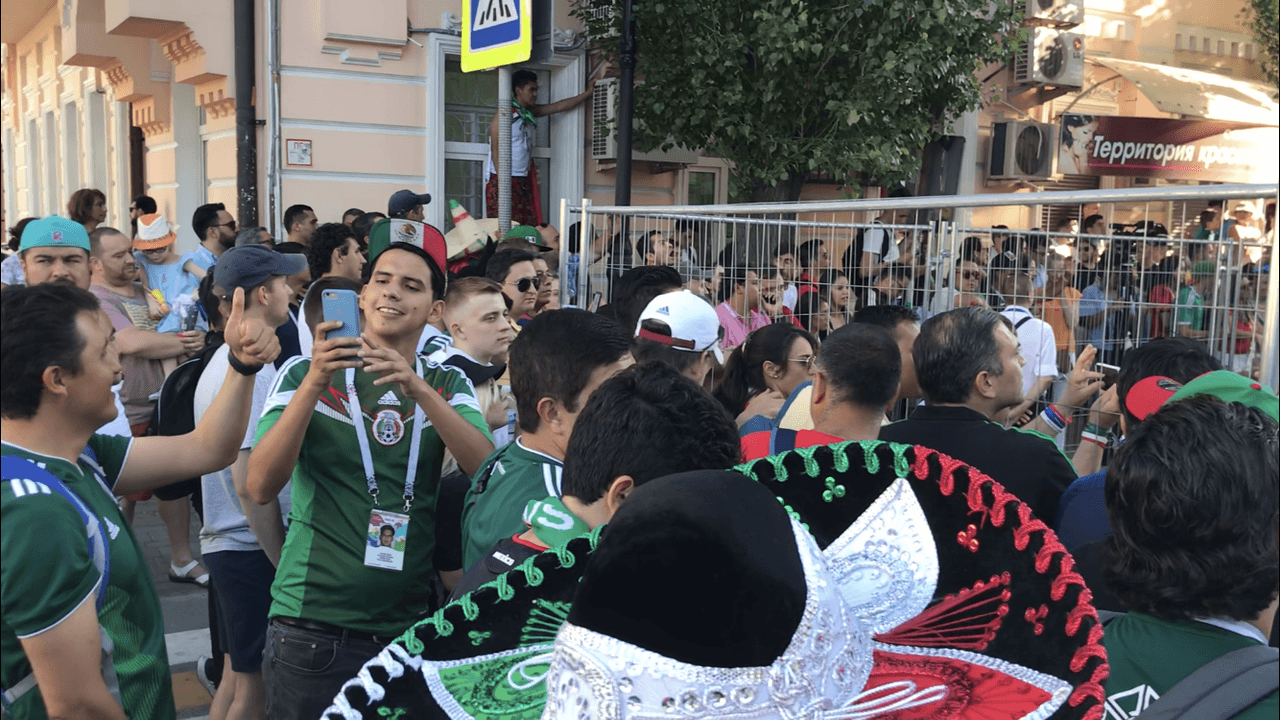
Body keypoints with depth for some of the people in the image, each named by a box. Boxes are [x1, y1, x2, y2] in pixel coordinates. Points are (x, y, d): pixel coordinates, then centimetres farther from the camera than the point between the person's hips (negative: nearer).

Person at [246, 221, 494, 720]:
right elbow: (261, 487, -13)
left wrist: (416, 387, -24)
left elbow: (488, 469, -11)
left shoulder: (447, 385, 6)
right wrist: (314, 381, -24)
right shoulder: (305, 373, -1)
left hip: (410, 622, 2)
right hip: (314, 624, -2)